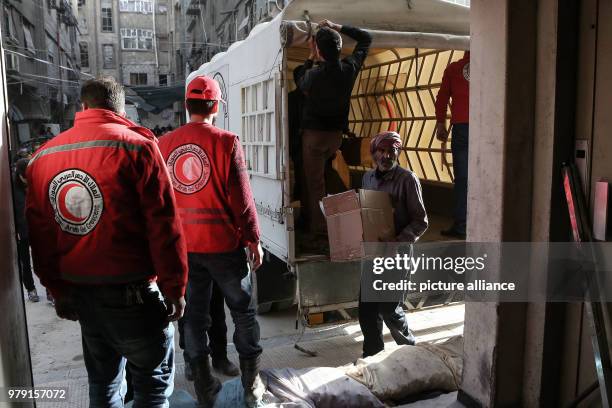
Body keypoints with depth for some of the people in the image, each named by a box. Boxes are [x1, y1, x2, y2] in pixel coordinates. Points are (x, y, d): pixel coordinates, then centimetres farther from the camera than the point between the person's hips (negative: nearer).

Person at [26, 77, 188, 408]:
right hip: (132, 293, -5)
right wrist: (174, 289, -7)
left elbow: (40, 234, 7)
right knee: (154, 381, 10)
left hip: (78, 292, 6)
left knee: (102, 380, 22)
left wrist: (58, 290, 16)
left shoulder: (42, 156, 4)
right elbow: (164, 226, -15)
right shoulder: (136, 146, -12)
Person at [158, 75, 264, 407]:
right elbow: (242, 199, -13)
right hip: (223, 242, -3)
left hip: (184, 245, 4)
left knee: (195, 313, 15)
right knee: (243, 311, 13)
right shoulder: (226, 142, -13)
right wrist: (253, 239, -2)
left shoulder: (164, 144, 0)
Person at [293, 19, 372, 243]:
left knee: (315, 182, 1)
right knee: (316, 174, 20)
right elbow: (366, 38, 10)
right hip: (336, 133, 5)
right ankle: (309, 217, 26)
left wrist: (310, 57, 13)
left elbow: (299, 80, 7)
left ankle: (318, 230, 3)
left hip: (314, 132, -5)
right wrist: (337, 27, 8)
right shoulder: (349, 67, -8)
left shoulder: (314, 74, -19)